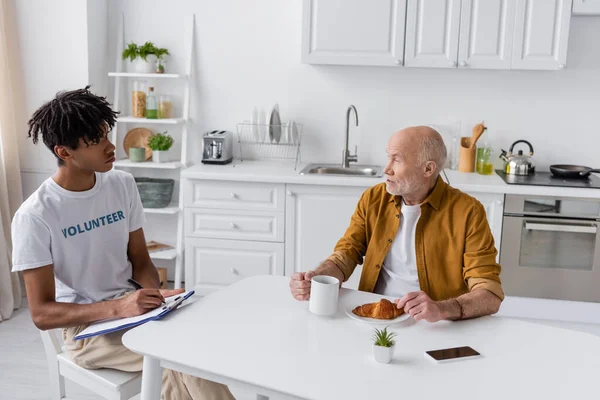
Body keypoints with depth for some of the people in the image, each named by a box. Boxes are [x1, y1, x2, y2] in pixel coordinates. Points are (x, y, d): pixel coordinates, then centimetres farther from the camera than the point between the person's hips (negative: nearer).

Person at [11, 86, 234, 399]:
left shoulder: (122, 184, 1)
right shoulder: (34, 216, -15)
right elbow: (41, 313, -14)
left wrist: (157, 294, -14)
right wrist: (116, 307, -28)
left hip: (131, 307, 5)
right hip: (83, 326, -4)